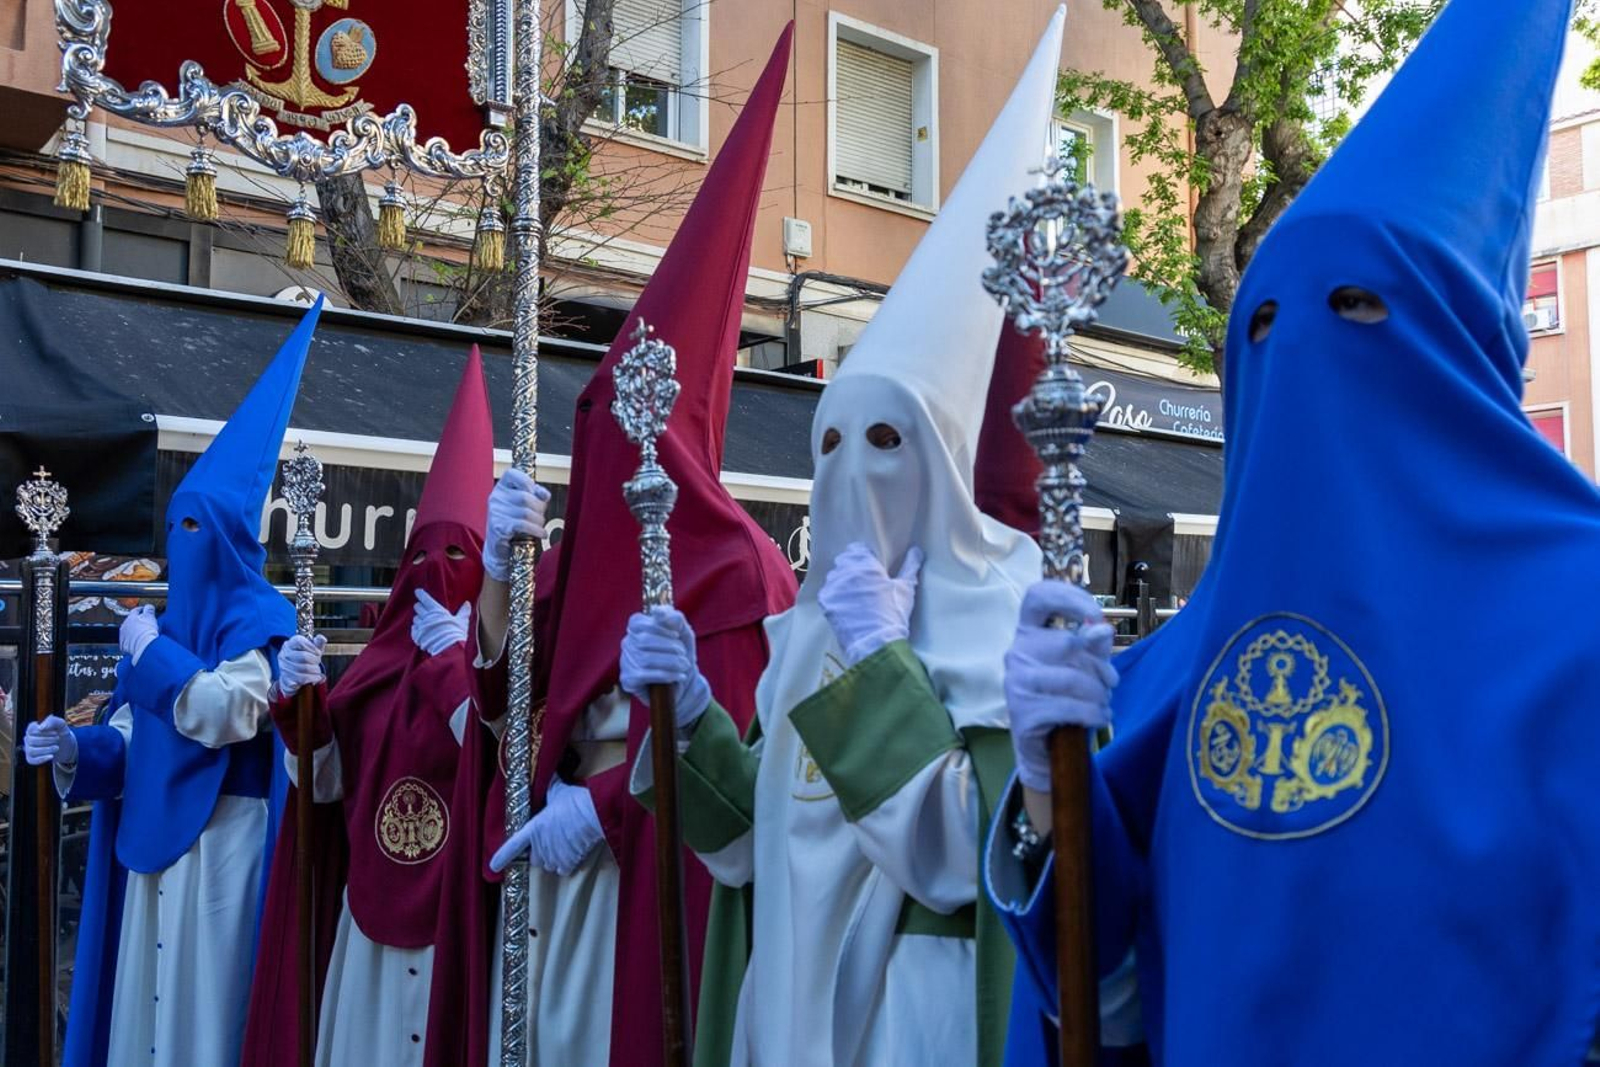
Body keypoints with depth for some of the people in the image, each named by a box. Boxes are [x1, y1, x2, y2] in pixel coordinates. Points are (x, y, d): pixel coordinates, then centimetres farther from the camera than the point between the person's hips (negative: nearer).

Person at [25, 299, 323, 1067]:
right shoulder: (169, 621, 16)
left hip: (224, 839, -8)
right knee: (147, 994, 11)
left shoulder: (263, 622, -7)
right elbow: (136, 737, 16)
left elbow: (230, 715, -23)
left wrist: (155, 655, -13)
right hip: (152, 833, 8)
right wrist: (77, 748, -4)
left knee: (205, 998, -3)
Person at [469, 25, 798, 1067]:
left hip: (666, 862, -7)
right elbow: (510, 691, 4)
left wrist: (601, 803, -16)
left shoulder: (735, 564, -11)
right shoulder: (588, 554, 9)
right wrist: (499, 563, -8)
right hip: (570, 847, 7)